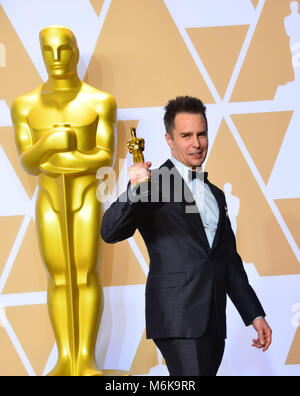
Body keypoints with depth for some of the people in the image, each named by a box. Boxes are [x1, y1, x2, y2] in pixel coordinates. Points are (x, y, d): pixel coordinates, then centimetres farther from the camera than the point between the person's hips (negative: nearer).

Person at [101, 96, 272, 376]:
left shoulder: (216, 195, 21)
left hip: (213, 321, 7)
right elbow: (111, 232, -14)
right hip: (178, 317, -7)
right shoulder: (153, 184, 0)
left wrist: (254, 314, 19)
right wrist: (134, 192, -32)